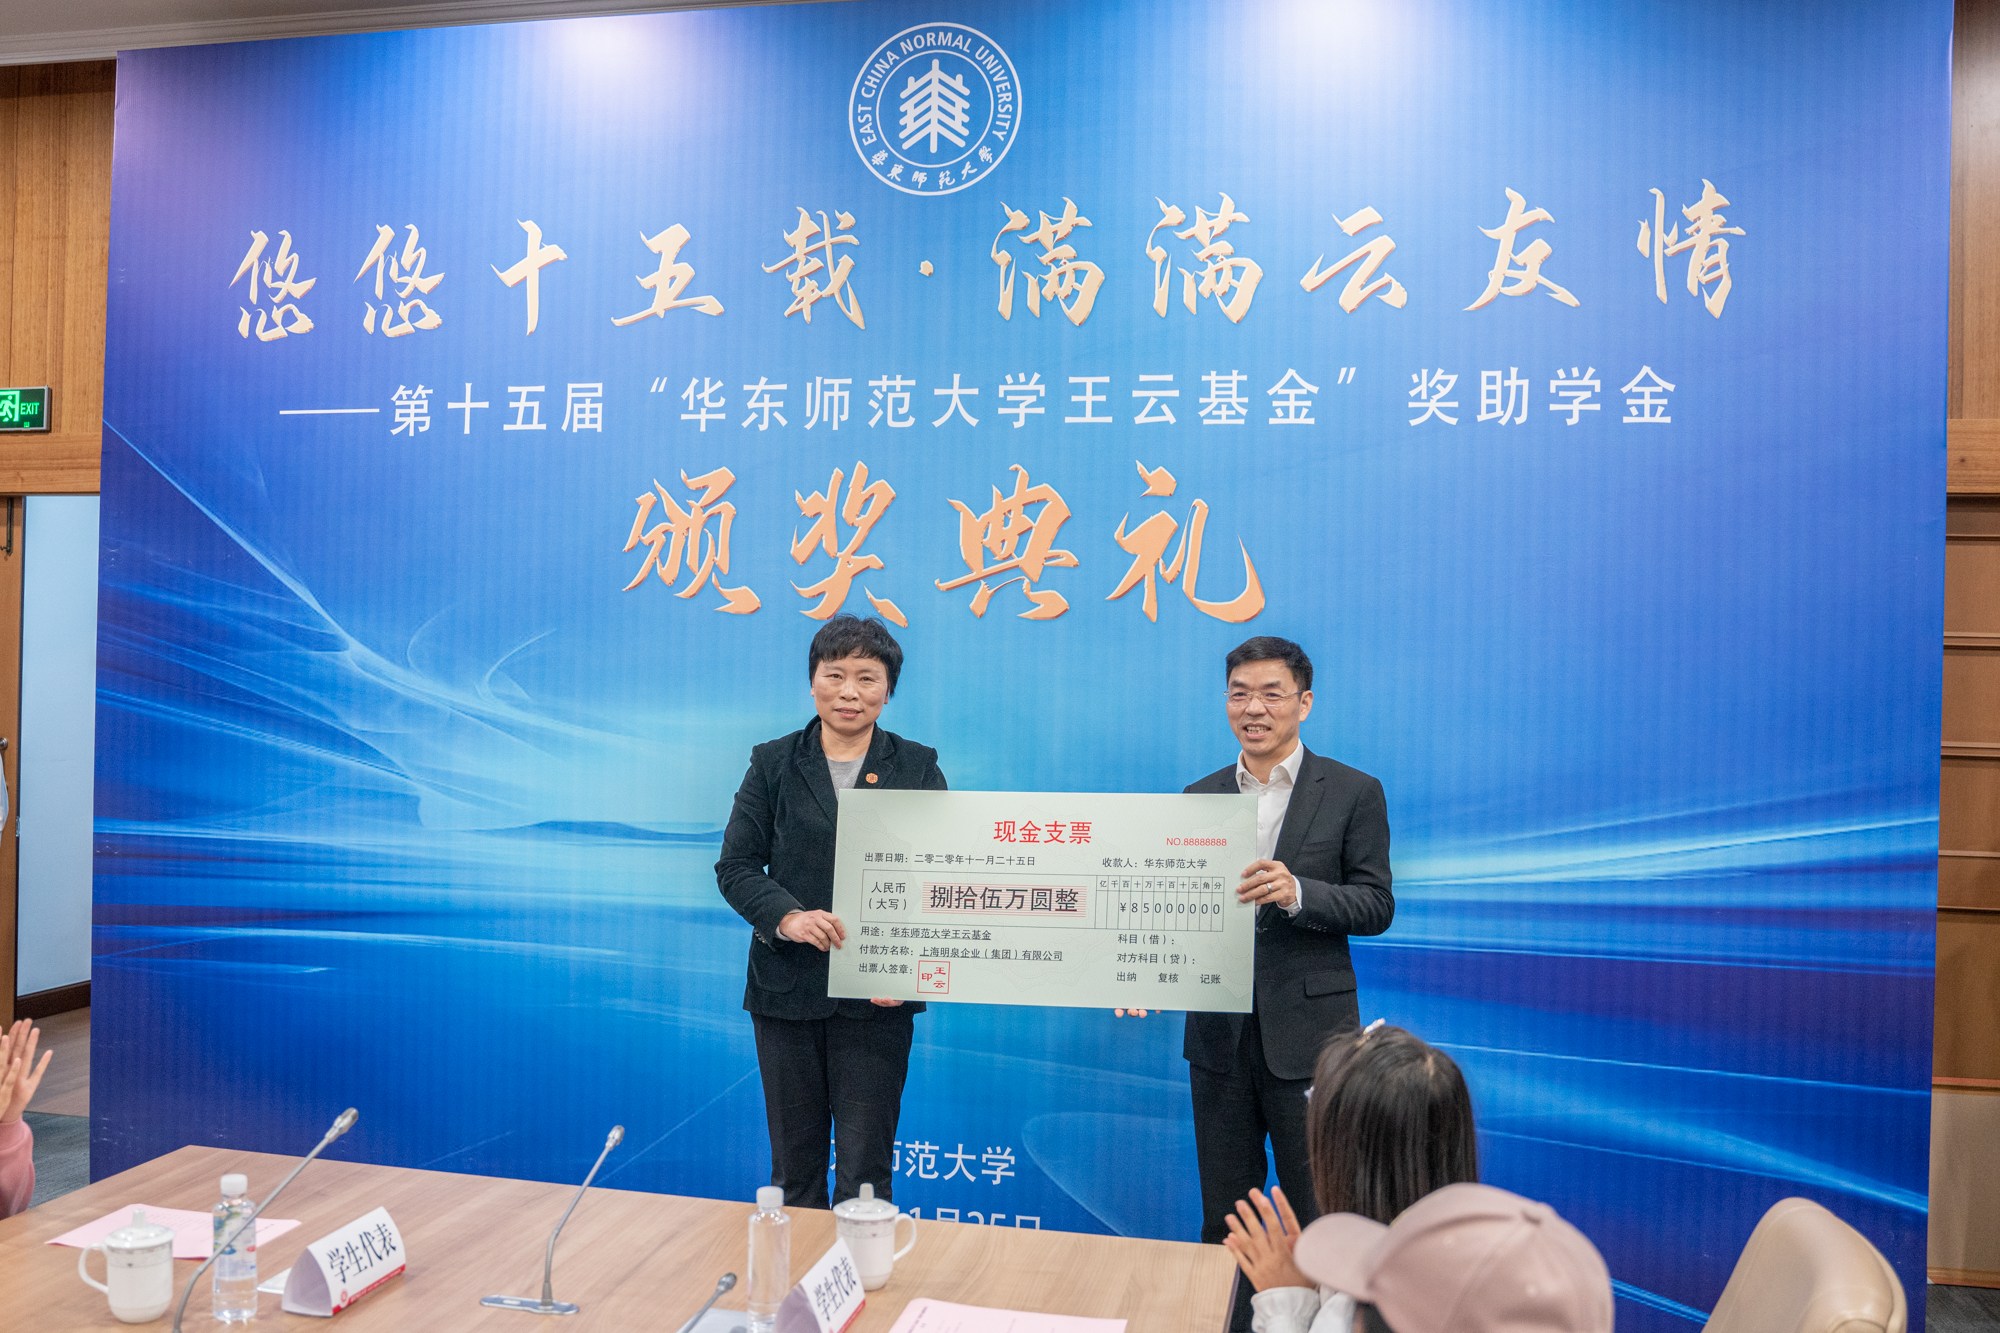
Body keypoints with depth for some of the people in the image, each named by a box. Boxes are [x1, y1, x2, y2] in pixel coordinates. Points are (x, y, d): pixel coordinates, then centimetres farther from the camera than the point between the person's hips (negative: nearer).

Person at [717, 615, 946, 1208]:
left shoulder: (917, 769, 4)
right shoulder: (773, 764, 6)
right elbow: (735, 865, 2)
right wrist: (787, 916, -18)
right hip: (787, 989, 2)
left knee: (865, 1169, 1)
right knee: (793, 1161, 12)